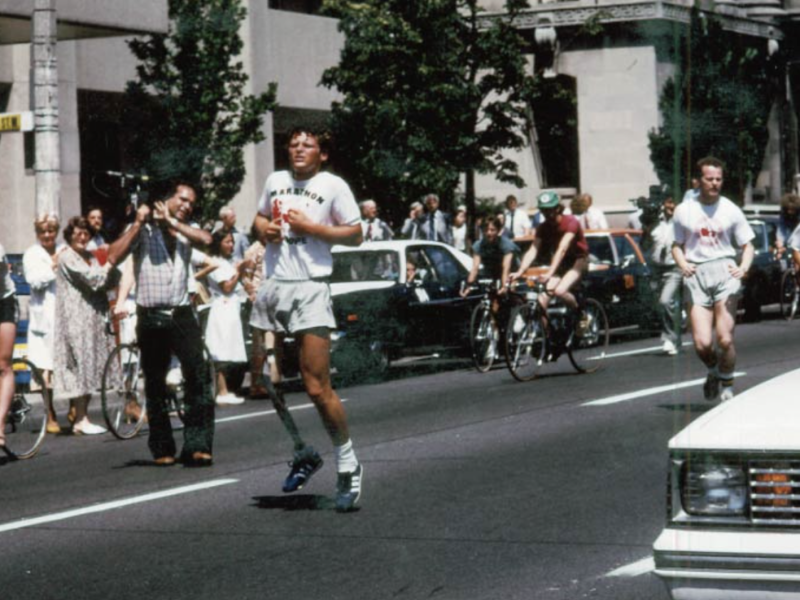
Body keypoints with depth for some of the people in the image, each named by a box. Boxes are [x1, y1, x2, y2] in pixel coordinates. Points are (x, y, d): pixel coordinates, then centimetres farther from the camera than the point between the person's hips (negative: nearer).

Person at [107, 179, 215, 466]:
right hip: (151, 316, -1)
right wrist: (139, 223, -10)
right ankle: (162, 448, 15)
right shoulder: (141, 229, 5)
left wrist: (172, 221, -6)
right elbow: (114, 257, -10)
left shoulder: (186, 230, 14)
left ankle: (197, 446, -16)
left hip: (181, 314, 2)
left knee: (199, 375, -14)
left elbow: (206, 239, -9)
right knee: (155, 386, 5)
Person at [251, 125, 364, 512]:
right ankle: (303, 454, 25)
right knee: (267, 380, 9)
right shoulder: (275, 180, 15)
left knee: (317, 387, -11)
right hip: (272, 285, 6)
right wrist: (265, 229, 5)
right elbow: (260, 217, 28)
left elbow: (355, 234, -4)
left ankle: (348, 466, 2)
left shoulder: (333, 186, -1)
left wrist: (309, 226, -14)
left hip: (309, 287, -6)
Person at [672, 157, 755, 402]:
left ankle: (726, 384, 12)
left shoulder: (731, 210, 8)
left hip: (724, 271, 0)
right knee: (702, 343, -9)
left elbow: (747, 245, 12)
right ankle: (713, 370, 25)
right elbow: (677, 245, 17)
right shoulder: (684, 210, 9)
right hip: (696, 274, 1)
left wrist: (743, 268, -8)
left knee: (725, 339, -12)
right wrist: (683, 265, -4)